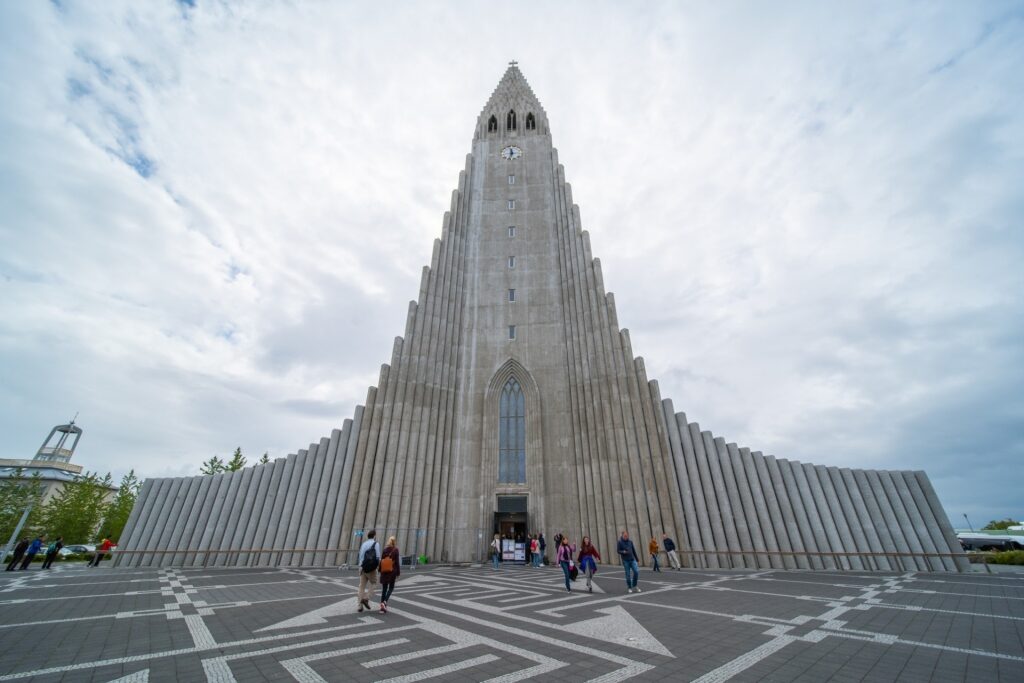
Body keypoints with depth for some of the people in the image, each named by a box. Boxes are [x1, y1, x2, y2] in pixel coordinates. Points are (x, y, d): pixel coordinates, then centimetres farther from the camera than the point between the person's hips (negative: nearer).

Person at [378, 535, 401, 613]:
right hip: (392, 571, -4)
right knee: (391, 588, 12)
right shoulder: (395, 550, -9)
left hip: (384, 571, 4)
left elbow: (381, 561, 4)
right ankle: (385, 602, -9)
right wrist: (398, 573, -1)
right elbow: (397, 562, -9)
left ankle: (382, 607, 13)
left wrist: (380, 571, 13)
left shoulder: (385, 549, 2)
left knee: (384, 589, 13)